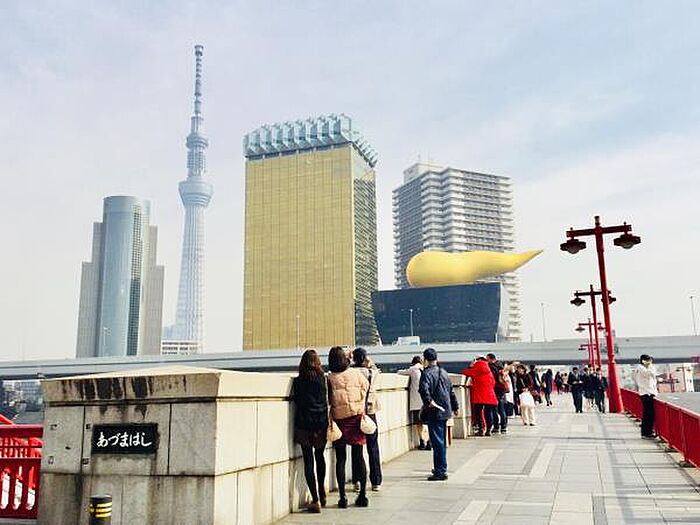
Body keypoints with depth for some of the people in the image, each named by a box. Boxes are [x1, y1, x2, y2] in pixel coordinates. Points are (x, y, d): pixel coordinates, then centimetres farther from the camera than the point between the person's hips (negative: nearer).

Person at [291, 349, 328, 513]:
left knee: (308, 461, 3)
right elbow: (326, 402, 5)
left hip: (304, 426, -2)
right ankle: (322, 493, 29)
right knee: (319, 457, 21)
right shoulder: (323, 379, -1)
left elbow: (295, 400, 0)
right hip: (321, 425, 2)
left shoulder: (297, 381, -5)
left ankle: (316, 500, 1)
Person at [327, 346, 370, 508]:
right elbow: (366, 387, 12)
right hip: (357, 418, 1)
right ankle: (363, 495, 13)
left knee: (340, 459, 6)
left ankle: (342, 497, 6)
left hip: (339, 421, -1)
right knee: (358, 457, 9)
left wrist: (330, 421, 7)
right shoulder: (357, 373, -4)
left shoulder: (330, 379, -8)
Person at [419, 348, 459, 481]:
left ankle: (440, 472, -2)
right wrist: (455, 407, 28)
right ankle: (441, 468, 27)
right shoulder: (444, 372, 12)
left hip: (434, 413, -8)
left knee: (437, 442, -4)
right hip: (445, 411, 8)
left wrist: (429, 402, -21)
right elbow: (451, 391, 20)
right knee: (442, 441, 17)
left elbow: (424, 390, -32)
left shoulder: (427, 373, -13)